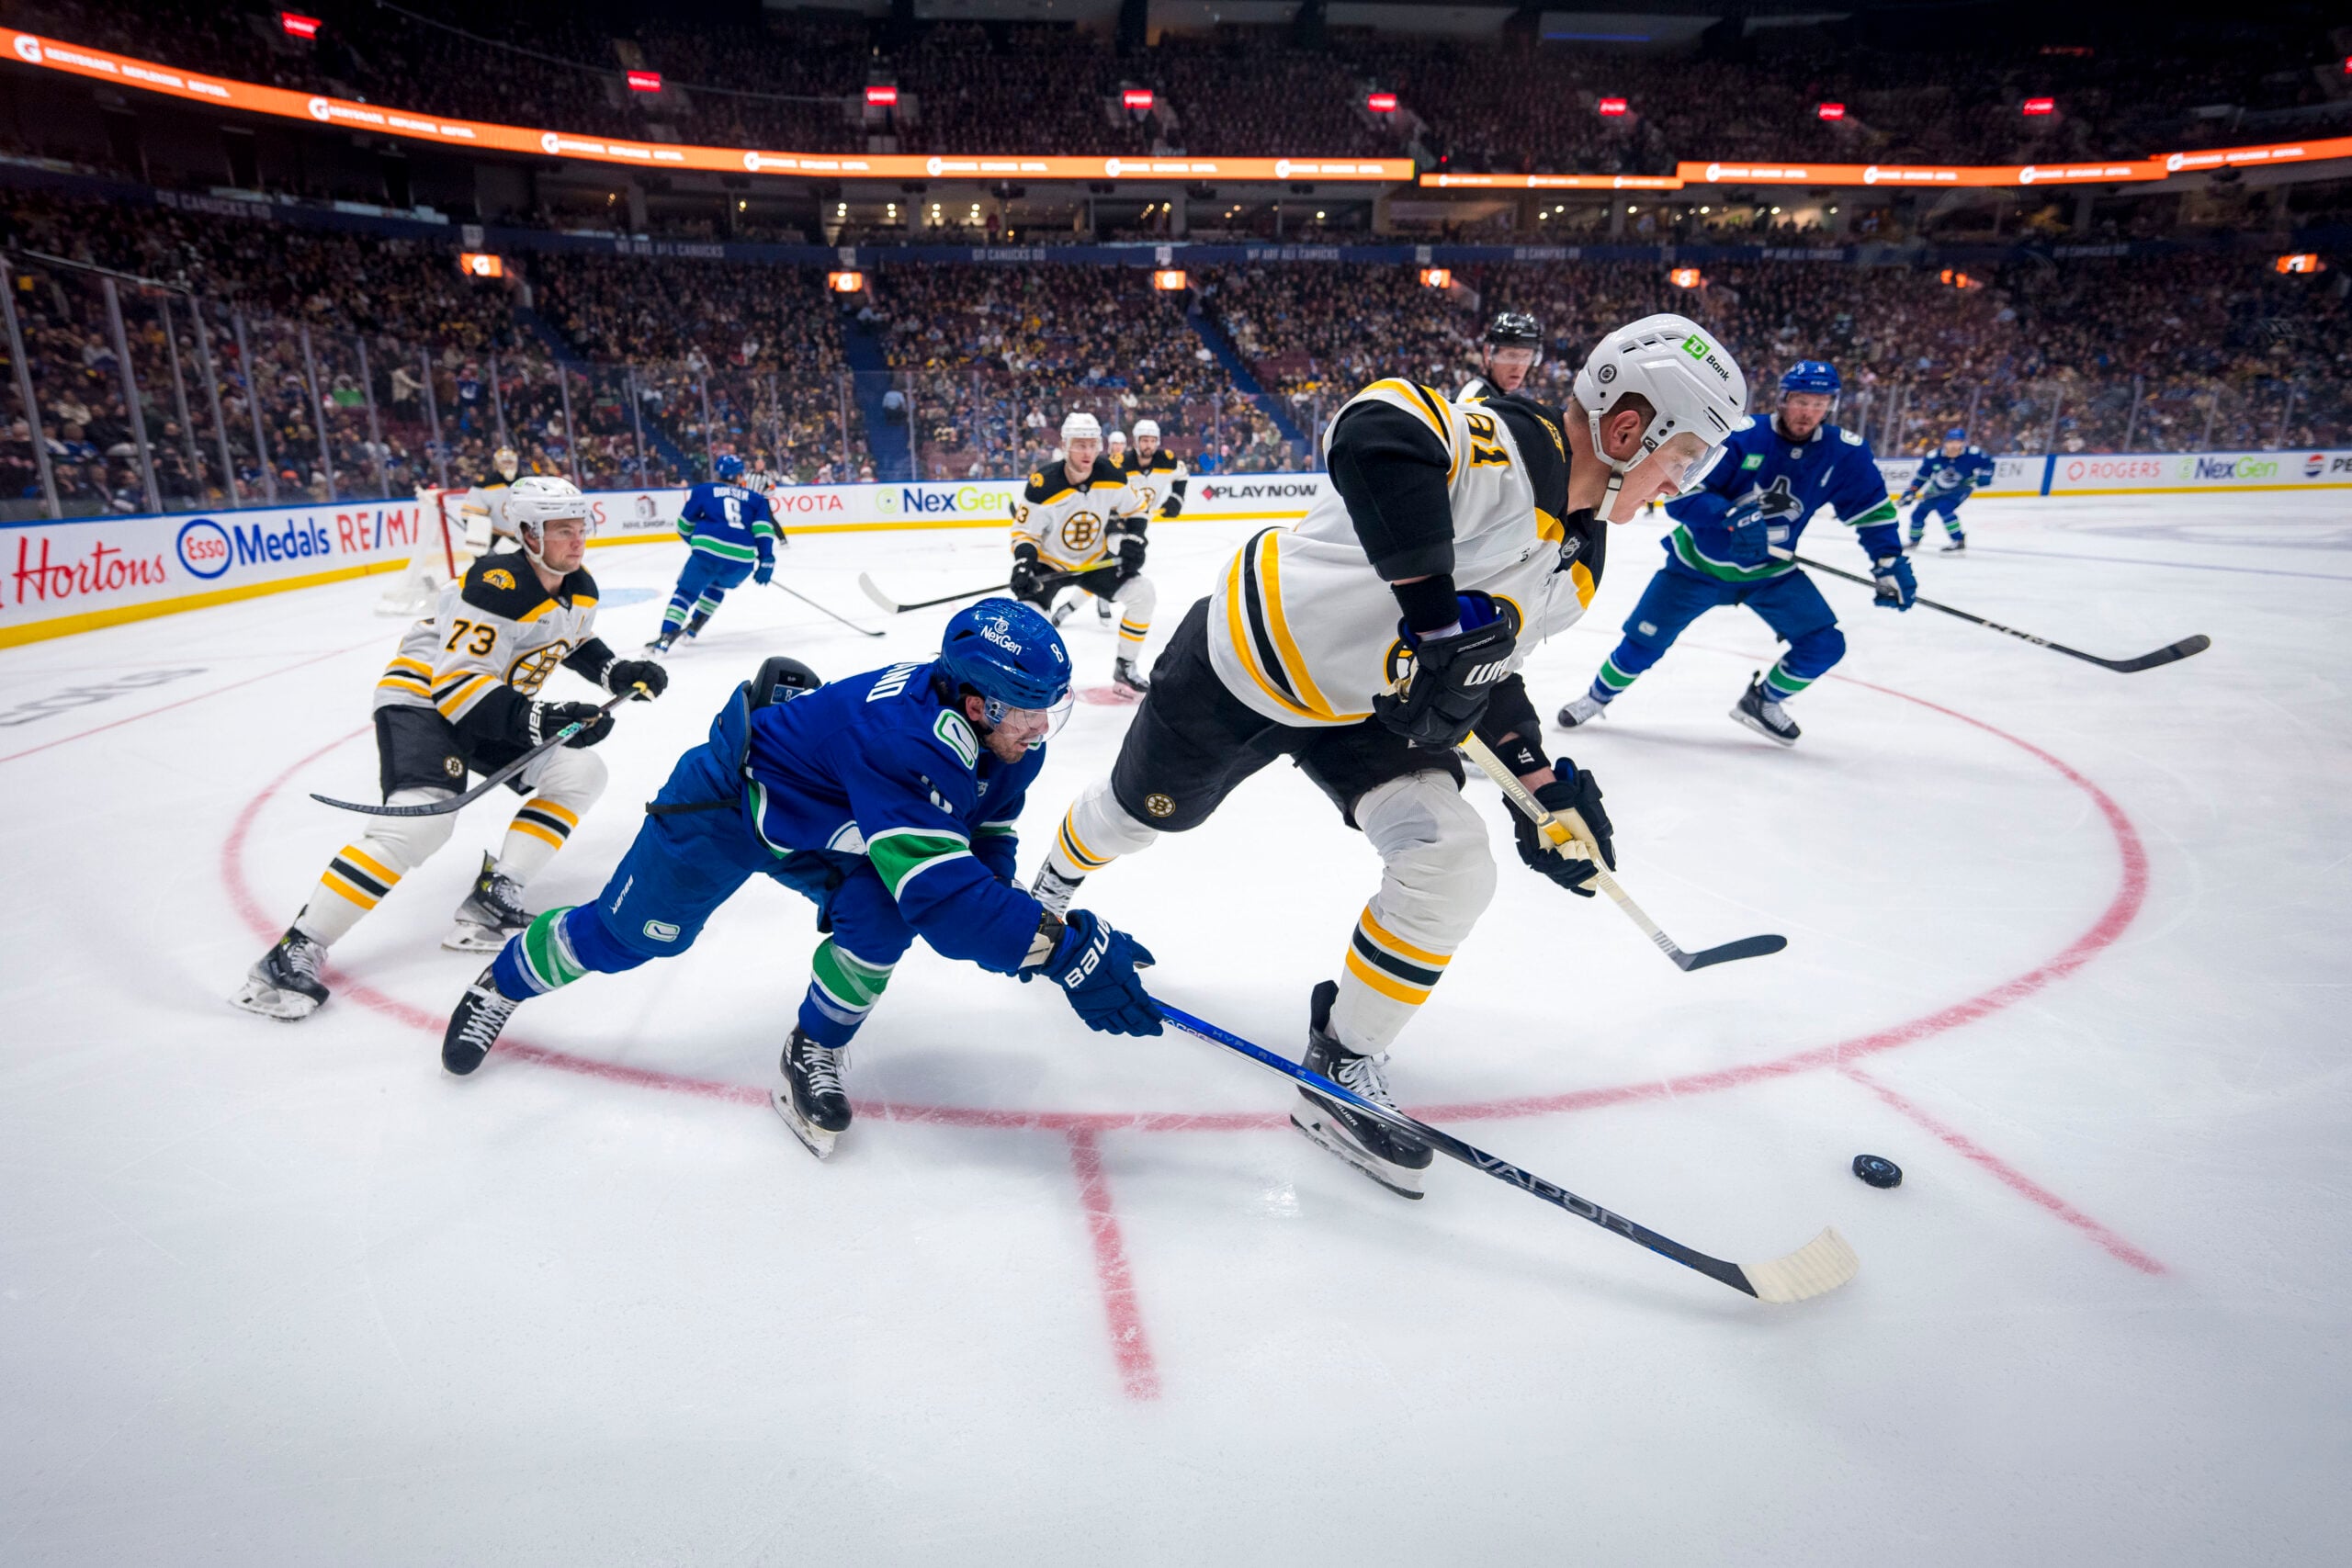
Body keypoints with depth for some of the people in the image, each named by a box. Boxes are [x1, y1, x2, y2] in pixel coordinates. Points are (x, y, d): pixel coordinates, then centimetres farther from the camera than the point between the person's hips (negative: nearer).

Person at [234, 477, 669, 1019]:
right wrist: (542, 719, -34)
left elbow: (575, 643, 23)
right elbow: (456, 685, -28)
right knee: (422, 820, -28)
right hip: (422, 698, -9)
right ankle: (292, 954, -20)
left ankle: (490, 901, -7)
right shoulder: (497, 586, -25)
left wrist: (618, 672, 5)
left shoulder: (580, 590, 1)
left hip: (493, 708, 9)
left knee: (579, 774, -5)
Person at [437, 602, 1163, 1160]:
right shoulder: (904, 739, -43)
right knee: (626, 935, 10)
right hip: (729, 799, -6)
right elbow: (940, 893, -49)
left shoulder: (1003, 732, -17)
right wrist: (1063, 945, -49)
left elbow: (986, 834, -3)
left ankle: (813, 1056, 3)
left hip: (822, 824, 6)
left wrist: (1004, 913, -21)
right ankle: (504, 982, 43)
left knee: (882, 909, -21)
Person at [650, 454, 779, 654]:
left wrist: (697, 543, 40)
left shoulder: (703, 490, 19)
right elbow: (763, 530, 7)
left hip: (708, 552, -2)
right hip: (743, 560, 2)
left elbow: (684, 526, 22)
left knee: (685, 592, 9)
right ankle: (693, 629, 28)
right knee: (717, 585, 32)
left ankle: (666, 637, -9)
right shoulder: (755, 498, 22)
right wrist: (766, 561, 3)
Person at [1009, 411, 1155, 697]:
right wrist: (1023, 566, -32)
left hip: (1096, 560, 4)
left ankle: (1124, 668, 5)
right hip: (1049, 563, -4)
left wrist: (1132, 542, -11)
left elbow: (1137, 508, 3)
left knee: (1143, 593, -10)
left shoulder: (1112, 478, -15)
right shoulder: (1043, 486, -26)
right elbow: (1024, 531, -16)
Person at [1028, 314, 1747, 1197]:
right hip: (1249, 657, -7)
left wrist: (1545, 780, 7)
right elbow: (1376, 432, -46)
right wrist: (1432, 599, -45)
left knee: (1454, 867, -10)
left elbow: (1485, 665, 13)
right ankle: (1052, 889, 53)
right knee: (1142, 811, 16)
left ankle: (1341, 1071, 6)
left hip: (1361, 709, 7)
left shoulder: (1579, 561, 2)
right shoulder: (1508, 448, -27)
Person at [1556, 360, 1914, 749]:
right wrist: (1731, 516, -41)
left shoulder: (1844, 452, -10)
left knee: (1825, 644, -8)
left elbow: (1872, 509, 1)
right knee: (1645, 641, -1)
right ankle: (1599, 696, 27)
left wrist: (1890, 564, -8)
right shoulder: (1740, 436, -21)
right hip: (1699, 563, -3)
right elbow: (1679, 493, -26)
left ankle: (1763, 702, 19)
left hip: (1772, 571, 3)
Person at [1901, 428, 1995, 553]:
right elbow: (1920, 476, -9)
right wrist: (1910, 492, -14)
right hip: (1937, 490, 4)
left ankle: (1959, 541, -21)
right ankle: (1914, 541, 35)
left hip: (1960, 489, -4)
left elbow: (1987, 462, -6)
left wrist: (1984, 475, -22)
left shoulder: (1972, 454, -25)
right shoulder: (1933, 457, -21)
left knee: (1944, 508, -30)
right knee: (1919, 513, 6)